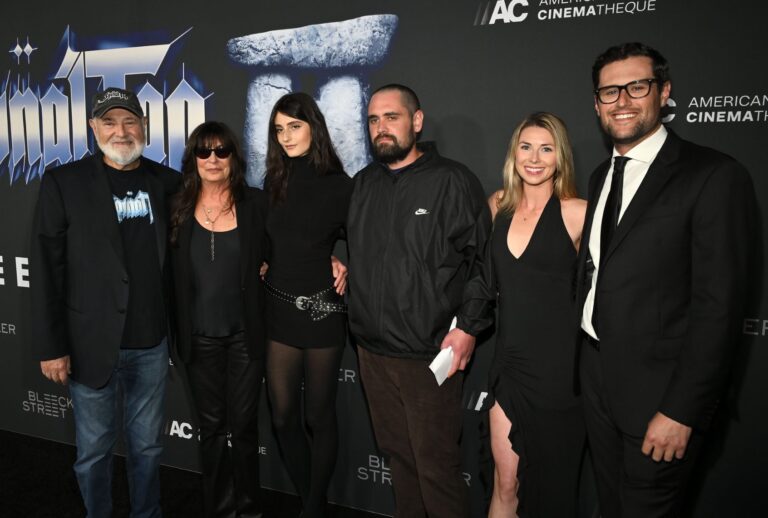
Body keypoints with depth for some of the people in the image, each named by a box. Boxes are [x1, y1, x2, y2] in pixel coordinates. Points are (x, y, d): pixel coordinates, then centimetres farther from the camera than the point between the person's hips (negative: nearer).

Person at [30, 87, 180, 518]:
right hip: (93, 343, -2)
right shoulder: (64, 183, -5)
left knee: (147, 444, 17)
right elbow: (48, 270, -6)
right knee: (94, 448, 12)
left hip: (152, 342, 3)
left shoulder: (167, 182, 4)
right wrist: (51, 346, -8)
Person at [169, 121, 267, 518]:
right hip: (199, 335, 2)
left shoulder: (256, 203, -3)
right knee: (211, 426, 14)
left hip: (245, 332, -1)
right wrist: (175, 329, 1)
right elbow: (170, 272, 4)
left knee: (243, 423, 11)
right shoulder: (179, 207, 1)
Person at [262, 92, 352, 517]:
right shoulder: (274, 182, 6)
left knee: (318, 414, 8)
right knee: (283, 414, 9)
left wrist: (345, 266, -13)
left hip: (322, 309, -4)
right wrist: (262, 266, 1)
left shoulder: (338, 185, -7)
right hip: (279, 308, 4)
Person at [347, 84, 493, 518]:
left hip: (430, 353, -5)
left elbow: (482, 258, -8)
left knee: (436, 464, 2)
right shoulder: (364, 183, 12)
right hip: (373, 349, 6)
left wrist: (468, 326, -14)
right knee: (398, 453, 18)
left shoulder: (452, 180, -6)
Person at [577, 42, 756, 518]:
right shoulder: (602, 176, 10)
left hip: (659, 391, -6)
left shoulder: (714, 176, -14)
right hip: (598, 380, 7)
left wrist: (681, 411, -18)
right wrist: (588, 362, 7)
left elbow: (719, 304, -18)